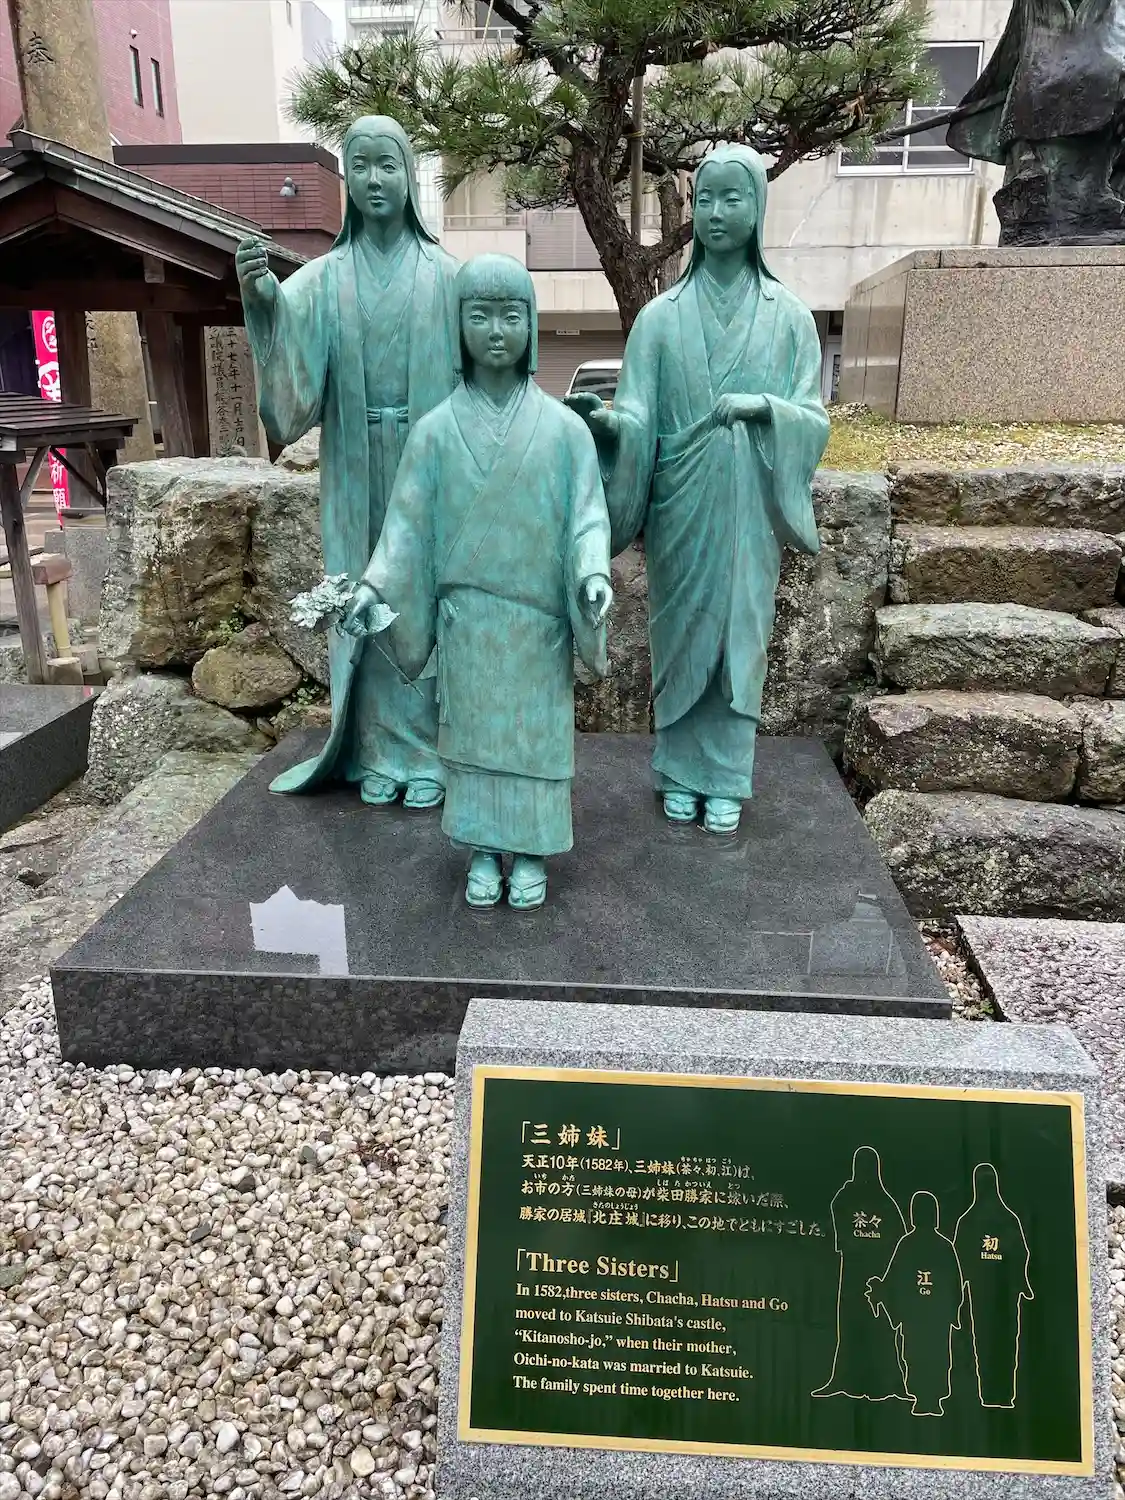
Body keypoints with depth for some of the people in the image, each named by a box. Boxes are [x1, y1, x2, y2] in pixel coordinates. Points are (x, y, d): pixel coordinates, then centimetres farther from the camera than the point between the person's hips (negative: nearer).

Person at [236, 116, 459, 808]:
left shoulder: (443, 273, 2)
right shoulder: (326, 279, 4)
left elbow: (471, 374, 1)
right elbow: (293, 365, -12)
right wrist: (262, 298, -31)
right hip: (357, 470, 2)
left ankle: (426, 751, 14)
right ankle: (380, 750, 17)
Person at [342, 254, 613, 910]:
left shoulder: (564, 427, -3)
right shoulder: (436, 429, -1)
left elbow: (587, 516, -6)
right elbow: (409, 523, -1)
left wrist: (594, 575, -24)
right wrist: (374, 586, -13)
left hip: (539, 618, -1)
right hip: (467, 618, 1)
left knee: (537, 729, 8)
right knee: (473, 728, 10)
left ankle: (533, 851, 24)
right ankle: (485, 850, 27)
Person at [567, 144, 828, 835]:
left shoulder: (789, 315, 1)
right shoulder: (661, 316, 1)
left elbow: (813, 419, 0)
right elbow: (639, 417, -6)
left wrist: (765, 406, -20)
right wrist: (605, 417, -27)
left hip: (749, 505, 0)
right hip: (681, 502, 0)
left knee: (739, 633, 6)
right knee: (681, 630, 8)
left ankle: (726, 778, 21)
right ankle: (681, 773, 24)